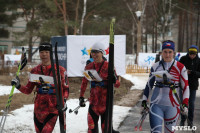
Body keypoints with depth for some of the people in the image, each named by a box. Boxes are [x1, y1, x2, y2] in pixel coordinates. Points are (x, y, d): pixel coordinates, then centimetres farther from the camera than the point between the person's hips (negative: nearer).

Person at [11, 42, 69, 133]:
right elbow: (28, 90, 11)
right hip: (38, 108, 4)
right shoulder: (35, 71, 6)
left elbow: (65, 89, 4)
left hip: (53, 109, -4)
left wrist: (63, 101, -12)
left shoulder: (60, 70, -3)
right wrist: (18, 86, -6)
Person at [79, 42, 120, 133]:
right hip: (93, 101, 4)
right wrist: (81, 97, 14)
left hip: (106, 100, -3)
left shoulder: (108, 66, -6)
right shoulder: (89, 67, 5)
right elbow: (84, 83, 17)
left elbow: (117, 85, -5)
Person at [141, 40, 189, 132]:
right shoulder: (155, 66, 6)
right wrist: (144, 101, 12)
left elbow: (186, 87, 2)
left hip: (173, 105, -1)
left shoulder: (180, 67, -1)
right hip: (156, 104, 1)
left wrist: (185, 104, -6)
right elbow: (149, 84, 15)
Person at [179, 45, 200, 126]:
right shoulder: (183, 59, -3)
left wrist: (192, 72, -24)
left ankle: (190, 121, 14)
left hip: (193, 85, 0)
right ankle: (182, 120, 16)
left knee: (191, 103, 2)